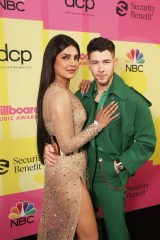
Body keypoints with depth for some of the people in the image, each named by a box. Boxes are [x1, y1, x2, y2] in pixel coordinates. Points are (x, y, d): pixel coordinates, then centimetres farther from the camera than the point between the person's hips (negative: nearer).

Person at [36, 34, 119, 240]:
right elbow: (67, 145, -23)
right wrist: (98, 125, -14)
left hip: (63, 169, 9)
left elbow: (73, 118, 16)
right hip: (67, 172, -9)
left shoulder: (57, 90, 6)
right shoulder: (60, 95, -23)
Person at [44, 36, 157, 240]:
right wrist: (50, 144, -12)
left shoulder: (134, 101, -16)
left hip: (111, 177, -4)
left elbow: (146, 143, -10)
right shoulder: (82, 96, -4)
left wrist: (119, 166, -14)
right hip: (83, 173, 4)